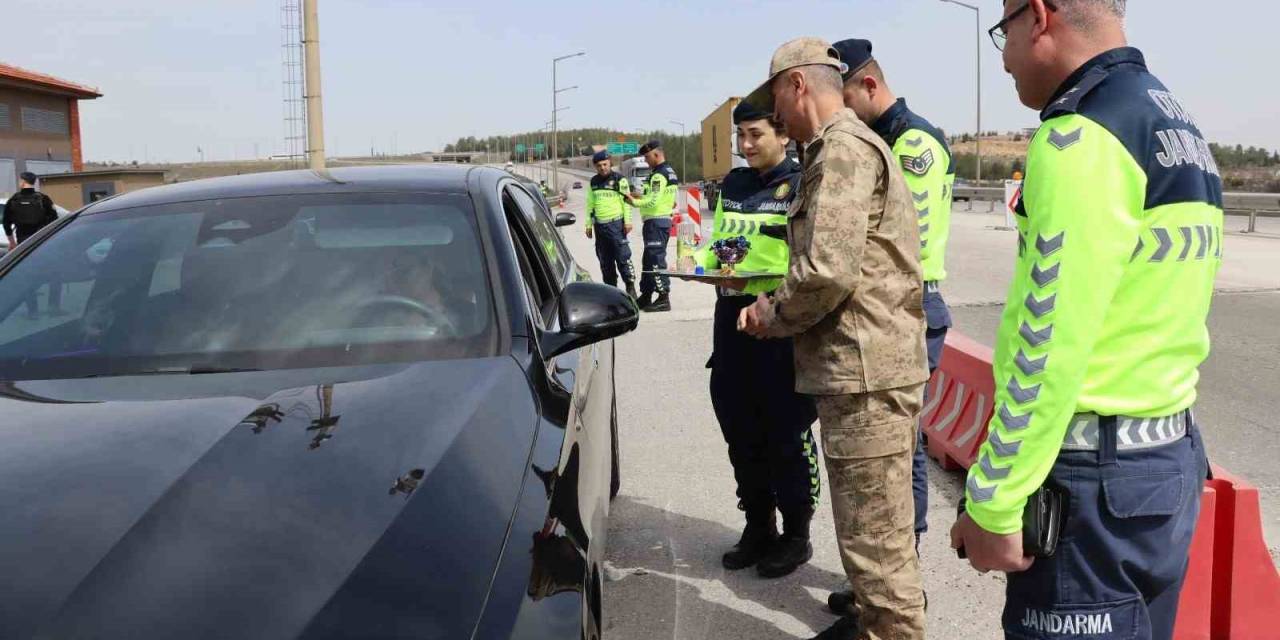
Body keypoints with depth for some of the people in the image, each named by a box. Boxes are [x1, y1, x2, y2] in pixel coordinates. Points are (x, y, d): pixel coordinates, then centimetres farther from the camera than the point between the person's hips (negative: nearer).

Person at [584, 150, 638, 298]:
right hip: (600, 225, 5)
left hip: (616, 223, -5)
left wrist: (627, 221, -11)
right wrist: (589, 224, 15)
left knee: (622, 256, -9)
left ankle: (630, 286, -2)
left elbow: (626, 201, -5)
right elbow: (590, 204, 18)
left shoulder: (619, 179, -2)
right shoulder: (593, 182, 14)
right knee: (605, 261, 8)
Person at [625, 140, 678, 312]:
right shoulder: (670, 172, 16)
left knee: (656, 260, -8)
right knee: (649, 259, 15)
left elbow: (653, 201, -23)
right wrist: (642, 197, 14)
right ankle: (646, 296, 23)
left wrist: (635, 202, -10)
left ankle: (664, 298, -6)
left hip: (656, 222, -11)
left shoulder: (659, 175, -16)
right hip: (664, 219, 11)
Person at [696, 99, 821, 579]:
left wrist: (783, 288, -27)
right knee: (740, 431, 13)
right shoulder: (733, 184, 15)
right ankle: (757, 526, 29)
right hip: (731, 318, 7)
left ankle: (796, 534, 19)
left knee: (786, 434, 3)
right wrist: (702, 263, 5)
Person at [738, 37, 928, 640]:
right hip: (863, 366, 11)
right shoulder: (846, 147, 20)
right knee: (874, 527, 22)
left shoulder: (843, 148, -13)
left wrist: (771, 315, -7)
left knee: (874, 535, -2)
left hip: (867, 372, -11)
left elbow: (827, 271, -24)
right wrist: (777, 307, 9)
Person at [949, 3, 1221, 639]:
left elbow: (1048, 350, -22)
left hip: (1096, 479, -9)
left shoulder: (1081, 138, -17)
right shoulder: (1179, 126, 12)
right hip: (1171, 458, 9)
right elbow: (1149, 314, 12)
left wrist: (992, 505, -15)